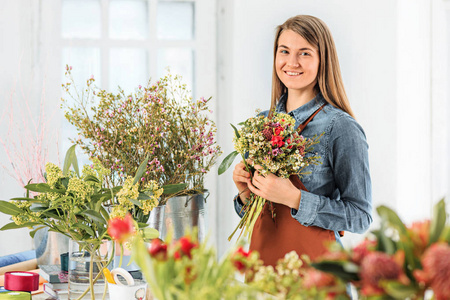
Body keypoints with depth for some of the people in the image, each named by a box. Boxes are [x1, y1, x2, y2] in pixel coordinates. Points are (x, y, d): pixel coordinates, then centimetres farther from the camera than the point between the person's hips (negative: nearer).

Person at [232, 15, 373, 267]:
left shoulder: (341, 128, -11)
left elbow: (360, 217, -14)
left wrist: (293, 198, -22)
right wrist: (245, 192, -5)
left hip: (314, 268, -5)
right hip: (261, 262, 5)